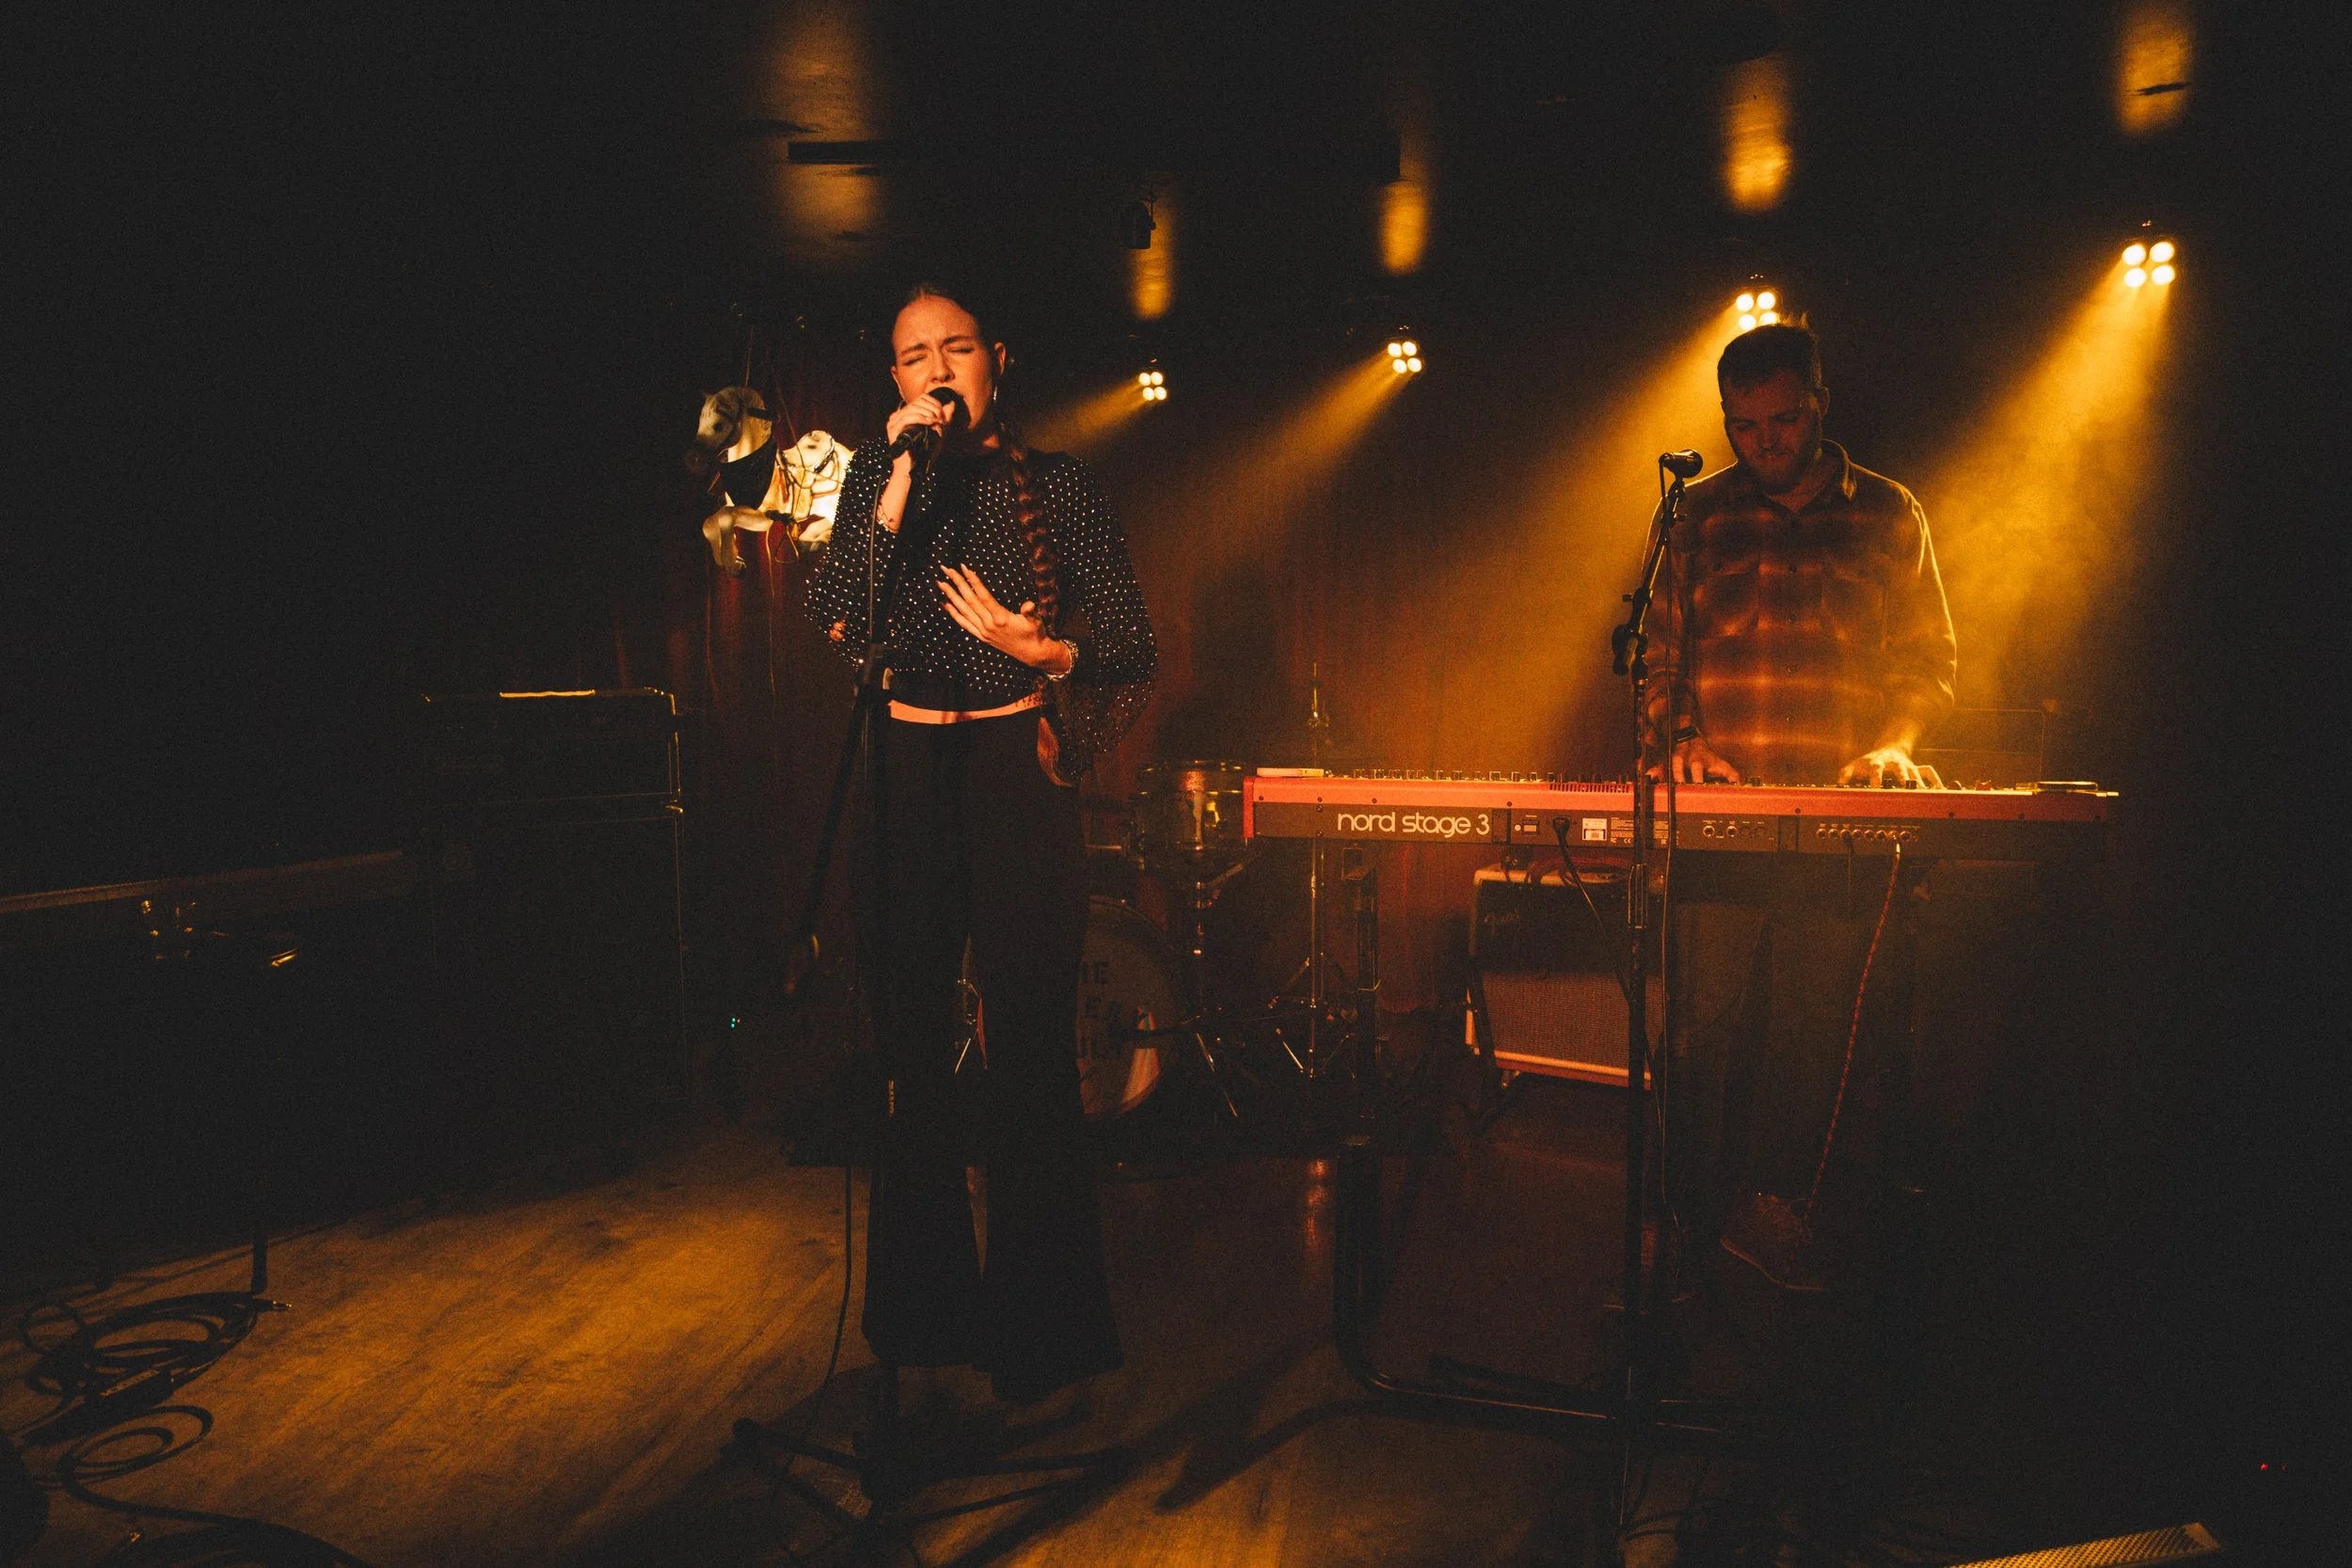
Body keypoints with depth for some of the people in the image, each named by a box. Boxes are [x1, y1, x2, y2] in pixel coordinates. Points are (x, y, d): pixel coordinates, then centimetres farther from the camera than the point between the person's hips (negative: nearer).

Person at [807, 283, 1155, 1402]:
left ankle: (1041, 1322, 11)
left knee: (1030, 1047, -3)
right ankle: (923, 1300, 22)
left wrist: (1042, 650, -15)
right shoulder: (876, 475, 11)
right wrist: (900, 483, -11)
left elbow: (1131, 645, 4)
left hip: (1018, 769, -2)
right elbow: (833, 618, -5)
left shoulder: (1058, 485, 6)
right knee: (908, 1044, 5)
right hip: (905, 771, 2)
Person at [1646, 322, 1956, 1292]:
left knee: (1817, 1019, 1)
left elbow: (1931, 657, 13)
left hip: (1844, 813, 0)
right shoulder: (1699, 517, 12)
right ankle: (1698, 1220, 10)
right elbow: (1659, 654, 14)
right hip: (1719, 807, 0)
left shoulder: (1889, 516, 11)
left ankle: (1775, 1203, 16)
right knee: (1709, 1019, -1)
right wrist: (1679, 738, -3)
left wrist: (1895, 741, -5)